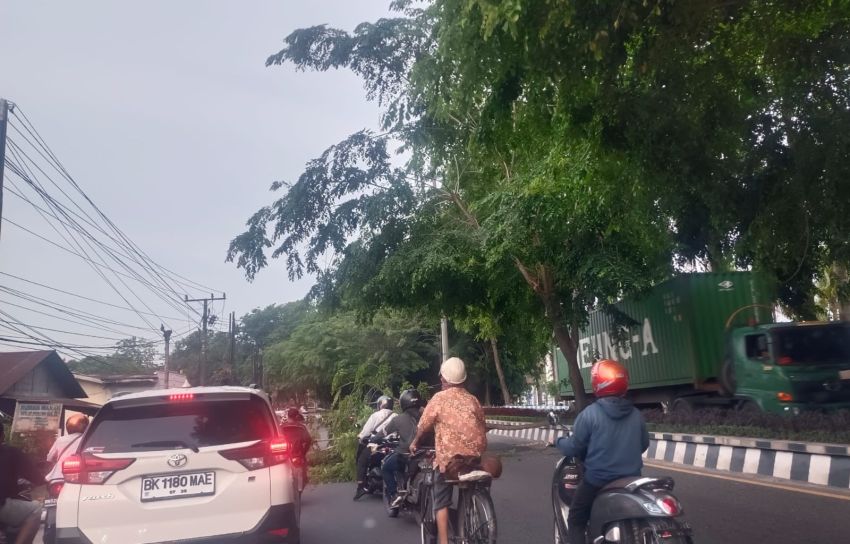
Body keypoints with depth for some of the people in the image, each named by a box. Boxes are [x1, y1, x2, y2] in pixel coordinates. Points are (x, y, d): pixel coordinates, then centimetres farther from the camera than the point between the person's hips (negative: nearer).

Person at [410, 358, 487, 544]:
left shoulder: (440, 398, -1)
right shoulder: (473, 399, 11)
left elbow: (423, 426, 3)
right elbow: (482, 427, 13)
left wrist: (415, 442, 22)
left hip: (448, 456, -4)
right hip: (475, 456, 4)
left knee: (442, 501, 5)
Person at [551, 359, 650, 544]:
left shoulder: (589, 414, -15)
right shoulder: (636, 414, 0)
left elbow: (574, 447, -10)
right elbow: (643, 445, 14)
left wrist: (557, 442, 10)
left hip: (598, 480, -5)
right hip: (631, 480, 5)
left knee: (576, 520, 10)